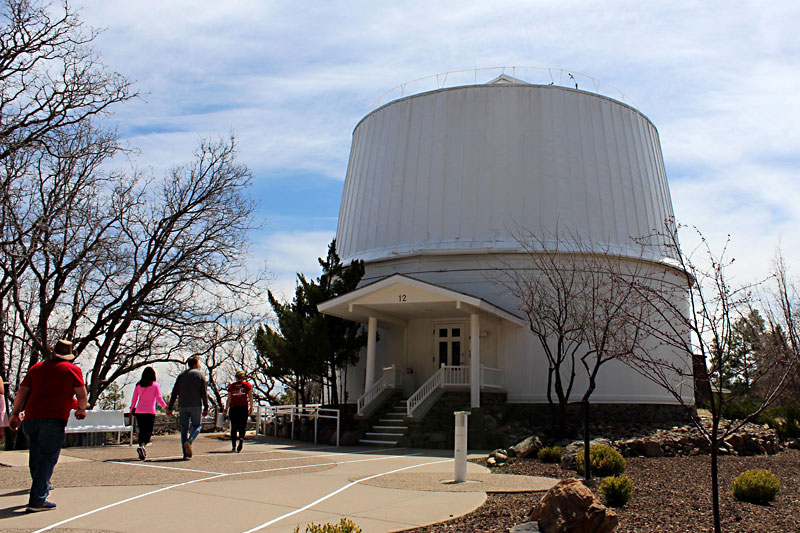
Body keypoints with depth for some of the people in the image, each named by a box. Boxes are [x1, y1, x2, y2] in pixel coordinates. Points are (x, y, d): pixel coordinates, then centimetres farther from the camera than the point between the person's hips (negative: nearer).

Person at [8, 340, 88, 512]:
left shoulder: (36, 368, 18)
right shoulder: (73, 370, 5)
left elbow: (21, 393, 15)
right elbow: (82, 396, 2)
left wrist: (15, 413, 21)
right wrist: (81, 409, 20)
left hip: (31, 418, 5)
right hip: (54, 419, -5)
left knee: (35, 459, 18)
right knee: (47, 459, -4)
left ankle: (42, 490, 33)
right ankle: (37, 501, -8)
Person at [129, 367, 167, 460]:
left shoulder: (138, 385, 8)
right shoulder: (155, 385, -2)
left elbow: (134, 399, 9)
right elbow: (159, 398, -5)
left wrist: (132, 409, 20)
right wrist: (165, 407, 7)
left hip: (139, 411, 3)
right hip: (150, 411, -3)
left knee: (141, 431, 12)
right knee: (148, 431, -2)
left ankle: (142, 453, 14)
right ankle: (142, 446, -28)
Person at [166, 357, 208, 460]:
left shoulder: (181, 375, 11)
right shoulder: (200, 375, 1)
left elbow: (174, 393, 6)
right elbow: (204, 393, -5)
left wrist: (170, 408, 8)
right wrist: (206, 408, -2)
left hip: (182, 406, 3)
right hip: (196, 406, -3)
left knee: (184, 429, 7)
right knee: (197, 426, 12)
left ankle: (185, 454, 2)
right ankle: (189, 442, -14)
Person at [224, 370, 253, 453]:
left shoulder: (231, 386, 5)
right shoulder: (247, 385, 4)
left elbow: (229, 399, 3)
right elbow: (250, 398, 1)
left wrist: (226, 410, 7)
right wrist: (251, 409, 7)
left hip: (233, 408, 1)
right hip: (244, 408, -1)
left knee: (233, 427, 9)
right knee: (242, 426, 6)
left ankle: (233, 446, 4)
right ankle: (241, 438, -25)